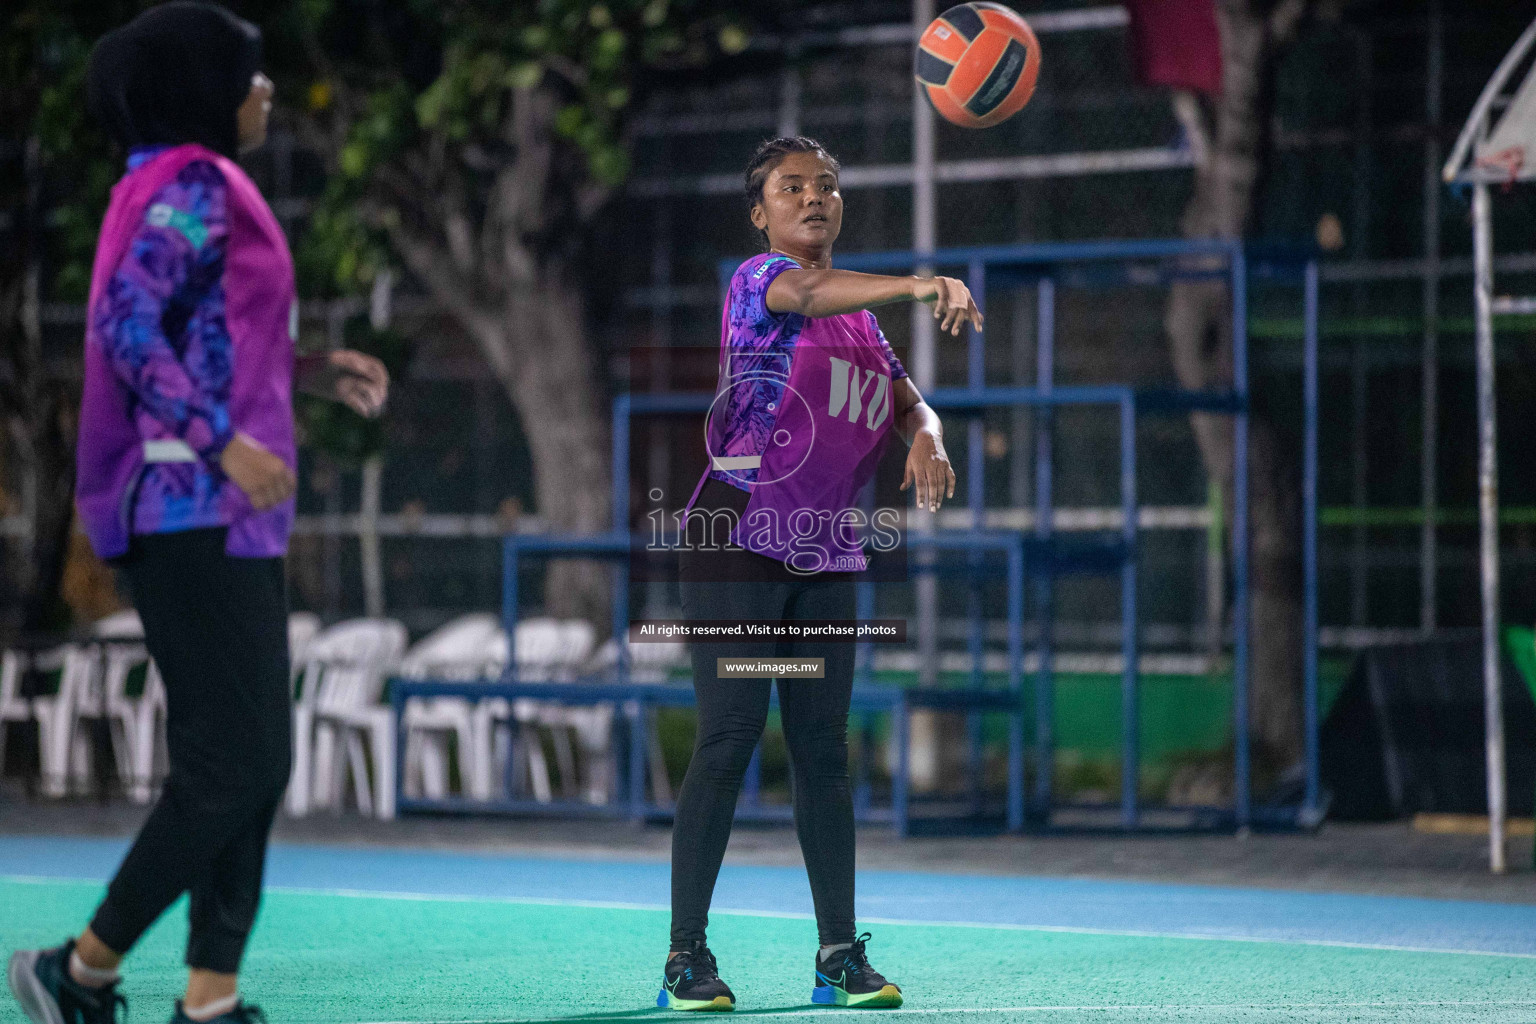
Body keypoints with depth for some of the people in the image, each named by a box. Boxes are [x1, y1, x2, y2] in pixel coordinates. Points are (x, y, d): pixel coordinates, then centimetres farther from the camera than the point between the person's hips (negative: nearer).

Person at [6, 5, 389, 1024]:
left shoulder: (191, 187, 19)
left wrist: (307, 370, 17)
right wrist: (222, 442, -25)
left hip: (219, 515, 10)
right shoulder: (194, 188, -10)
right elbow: (130, 324, -21)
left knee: (248, 763, 8)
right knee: (235, 759, -10)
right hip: (197, 509, -10)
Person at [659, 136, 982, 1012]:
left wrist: (926, 441, -12)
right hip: (738, 542, -7)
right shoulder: (757, 279, -6)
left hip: (826, 558, 7)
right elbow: (808, 293, -28)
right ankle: (687, 956, -4)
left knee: (824, 748, 6)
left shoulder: (861, 316, 17)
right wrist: (917, 285, -45)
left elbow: (908, 403, 14)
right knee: (728, 742, -9)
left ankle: (840, 954, 9)